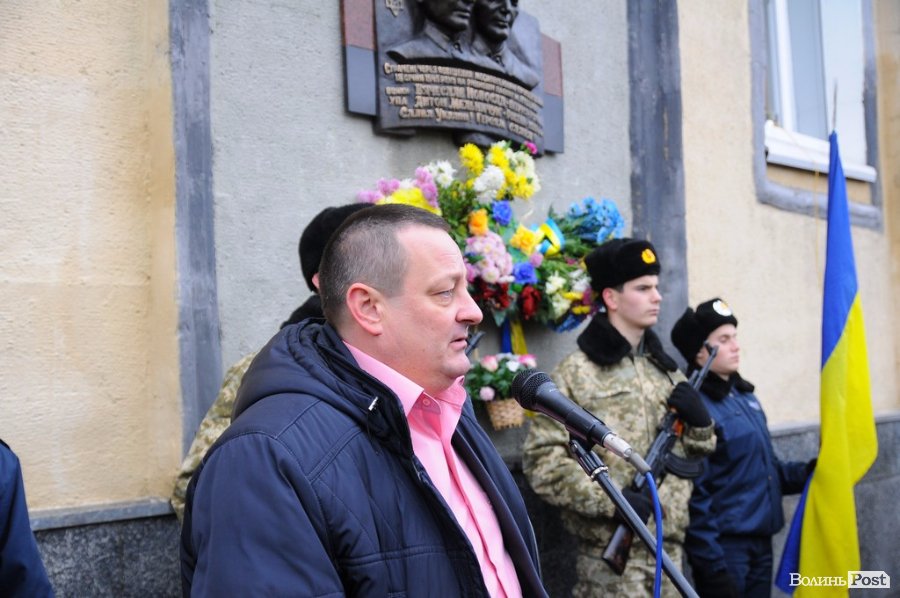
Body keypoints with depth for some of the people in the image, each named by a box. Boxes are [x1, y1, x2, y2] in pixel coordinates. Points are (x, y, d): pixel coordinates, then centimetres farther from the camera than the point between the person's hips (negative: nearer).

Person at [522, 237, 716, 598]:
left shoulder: (665, 369, 12)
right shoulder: (575, 373, -7)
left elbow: (694, 454, 18)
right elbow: (541, 460, -13)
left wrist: (700, 421, -2)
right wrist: (610, 500, -19)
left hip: (668, 545, 6)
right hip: (610, 552, -6)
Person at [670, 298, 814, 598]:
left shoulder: (744, 395, 10)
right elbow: (693, 496, -18)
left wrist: (807, 472, 3)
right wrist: (713, 567, -19)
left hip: (761, 542, 8)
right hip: (725, 547, -8)